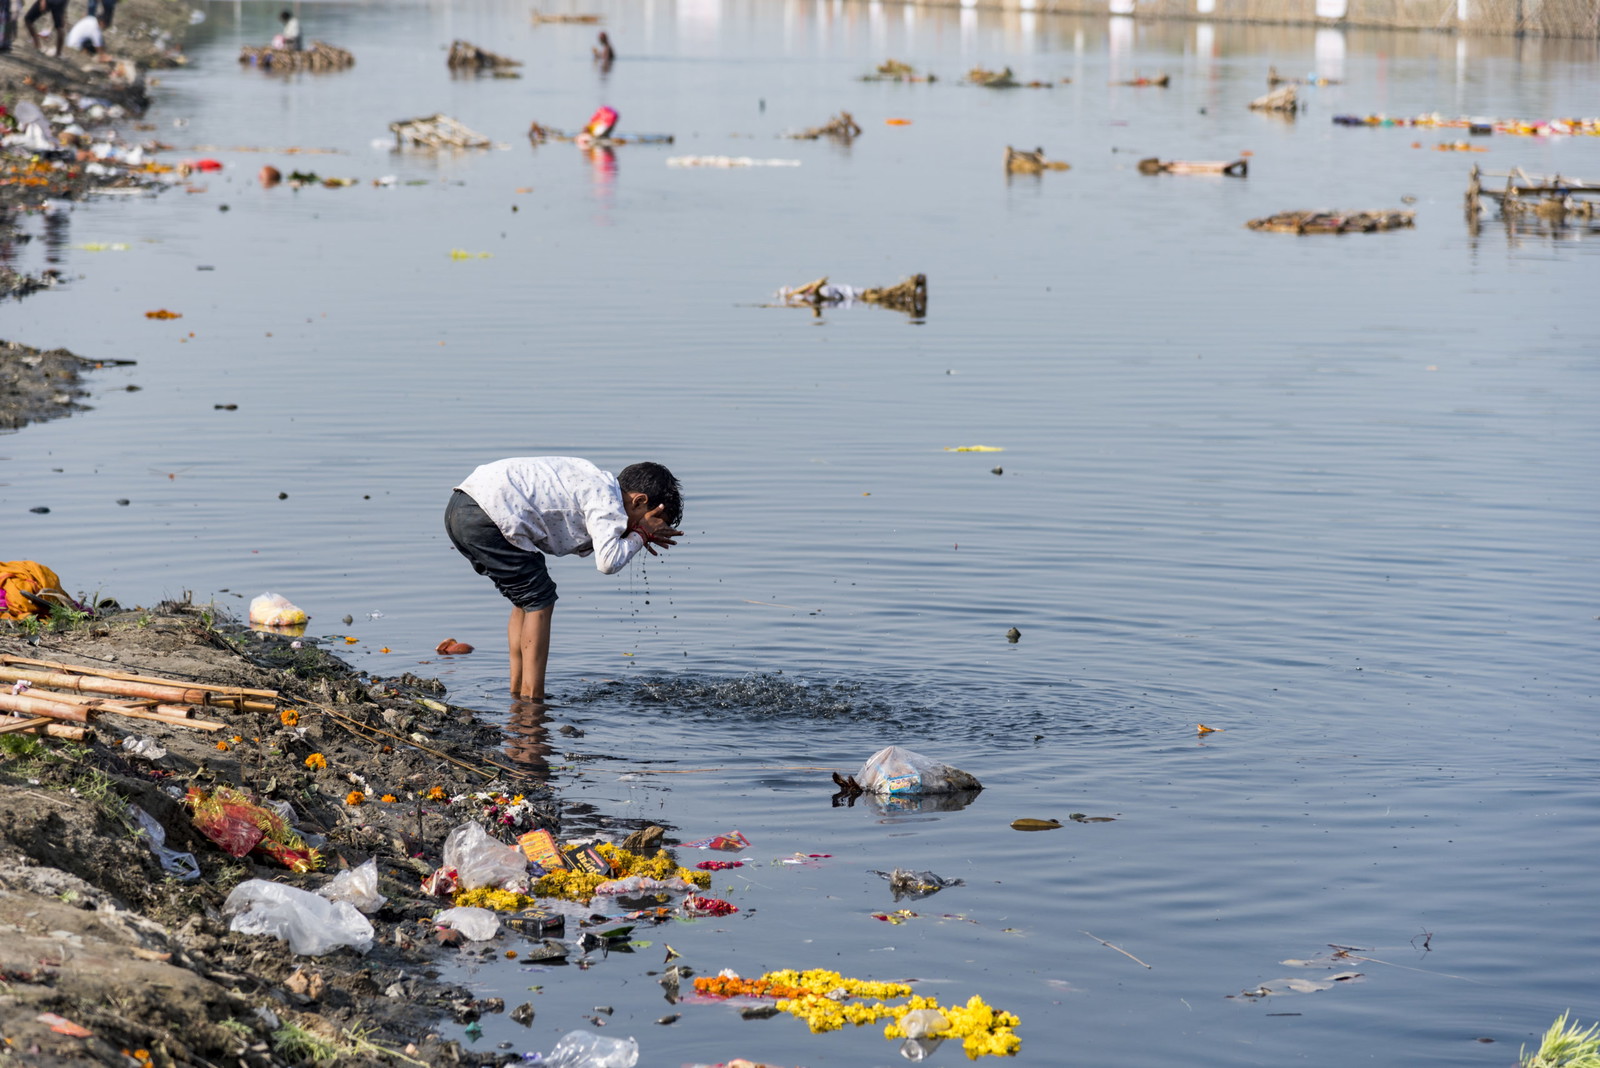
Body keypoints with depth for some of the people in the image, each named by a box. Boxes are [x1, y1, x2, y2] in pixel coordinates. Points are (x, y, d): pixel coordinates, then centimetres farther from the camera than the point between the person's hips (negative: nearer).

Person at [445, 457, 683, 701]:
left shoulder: (596, 481, 21)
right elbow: (608, 562, -20)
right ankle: (531, 698, -2)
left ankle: (517, 691, 22)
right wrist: (641, 534, -2)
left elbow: (581, 547, 24)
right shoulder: (606, 498, -8)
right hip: (485, 517, -10)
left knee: (526, 601, 20)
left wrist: (638, 536, 16)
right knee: (540, 601, -1)